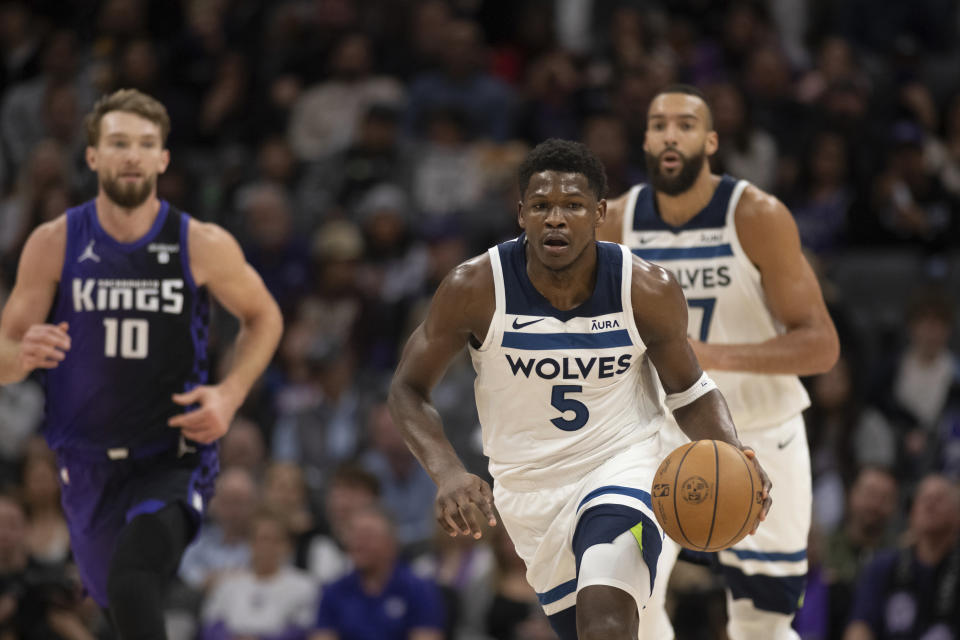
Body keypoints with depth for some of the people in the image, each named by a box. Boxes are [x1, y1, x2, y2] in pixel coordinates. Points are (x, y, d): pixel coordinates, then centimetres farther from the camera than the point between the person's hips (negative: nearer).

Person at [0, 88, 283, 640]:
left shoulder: (204, 246, -9)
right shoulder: (54, 244, -7)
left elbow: (263, 318, 9)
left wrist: (231, 395, -8)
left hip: (175, 456, -3)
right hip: (88, 463, 3)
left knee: (133, 583, -30)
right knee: (113, 594, 20)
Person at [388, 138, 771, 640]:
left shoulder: (648, 291, -15)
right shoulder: (475, 288, -17)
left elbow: (689, 393, 0)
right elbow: (408, 389, -7)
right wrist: (446, 473, -25)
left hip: (621, 467, -2)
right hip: (529, 491, 2)